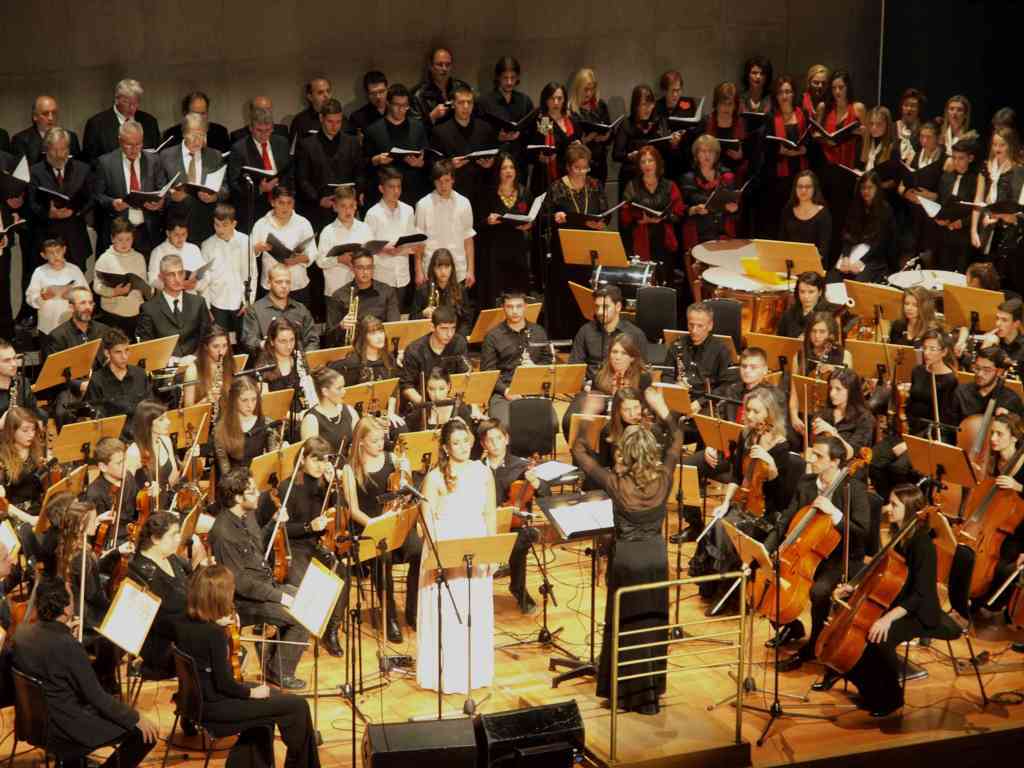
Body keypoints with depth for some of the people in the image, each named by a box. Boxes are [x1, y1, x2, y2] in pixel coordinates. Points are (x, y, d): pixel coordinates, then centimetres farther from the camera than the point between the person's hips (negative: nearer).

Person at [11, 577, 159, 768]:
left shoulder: (22, 632, -5)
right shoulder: (68, 645, -27)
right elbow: (96, 696, -22)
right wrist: (136, 718, -13)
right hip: (66, 729, -8)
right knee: (146, 733, -4)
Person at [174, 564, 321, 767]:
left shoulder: (183, 624, -3)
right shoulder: (215, 634, -26)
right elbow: (224, 683, -23)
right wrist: (252, 692, -7)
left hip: (197, 697, 9)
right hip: (214, 708, -9)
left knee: (271, 696, 31)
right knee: (296, 706, -3)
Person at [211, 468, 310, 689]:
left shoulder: (247, 515, 3)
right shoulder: (223, 533, -26)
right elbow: (239, 582, -24)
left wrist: (274, 522, 9)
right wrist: (277, 596, -22)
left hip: (265, 585, 10)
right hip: (242, 601, -10)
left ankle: (274, 660, 18)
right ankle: (280, 673, -1)